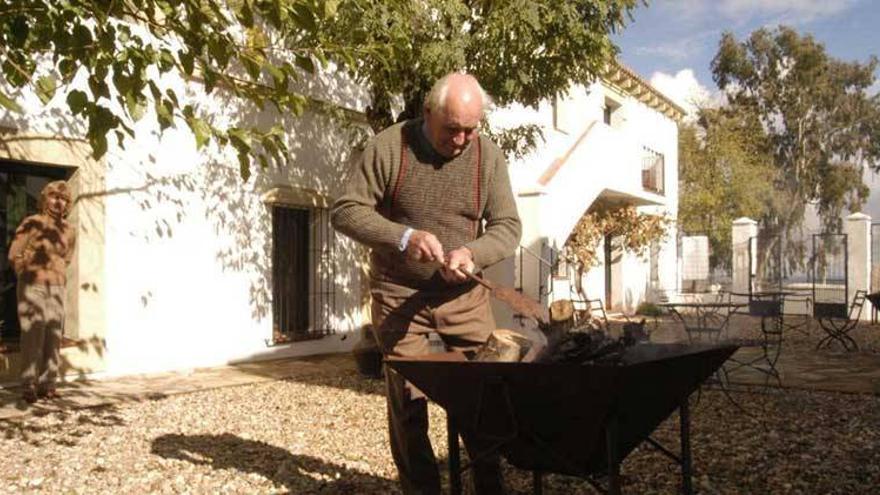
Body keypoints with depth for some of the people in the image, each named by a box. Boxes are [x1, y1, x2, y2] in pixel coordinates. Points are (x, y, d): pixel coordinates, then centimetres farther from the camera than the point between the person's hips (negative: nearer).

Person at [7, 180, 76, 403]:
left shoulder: (68, 231, 9)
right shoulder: (32, 222, -5)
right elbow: (14, 255, -4)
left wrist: (58, 278, 14)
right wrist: (28, 276, 3)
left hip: (57, 288, 5)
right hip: (32, 286, -5)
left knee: (54, 337, 3)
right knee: (33, 337, -7)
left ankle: (47, 384, 10)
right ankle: (29, 386, -2)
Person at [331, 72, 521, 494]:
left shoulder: (488, 156, 0)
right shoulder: (388, 147, -9)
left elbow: (508, 227, 0)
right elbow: (345, 211, -9)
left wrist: (472, 253, -21)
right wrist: (403, 236, -24)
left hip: (464, 297, 2)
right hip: (398, 296, -2)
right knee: (407, 400, 3)